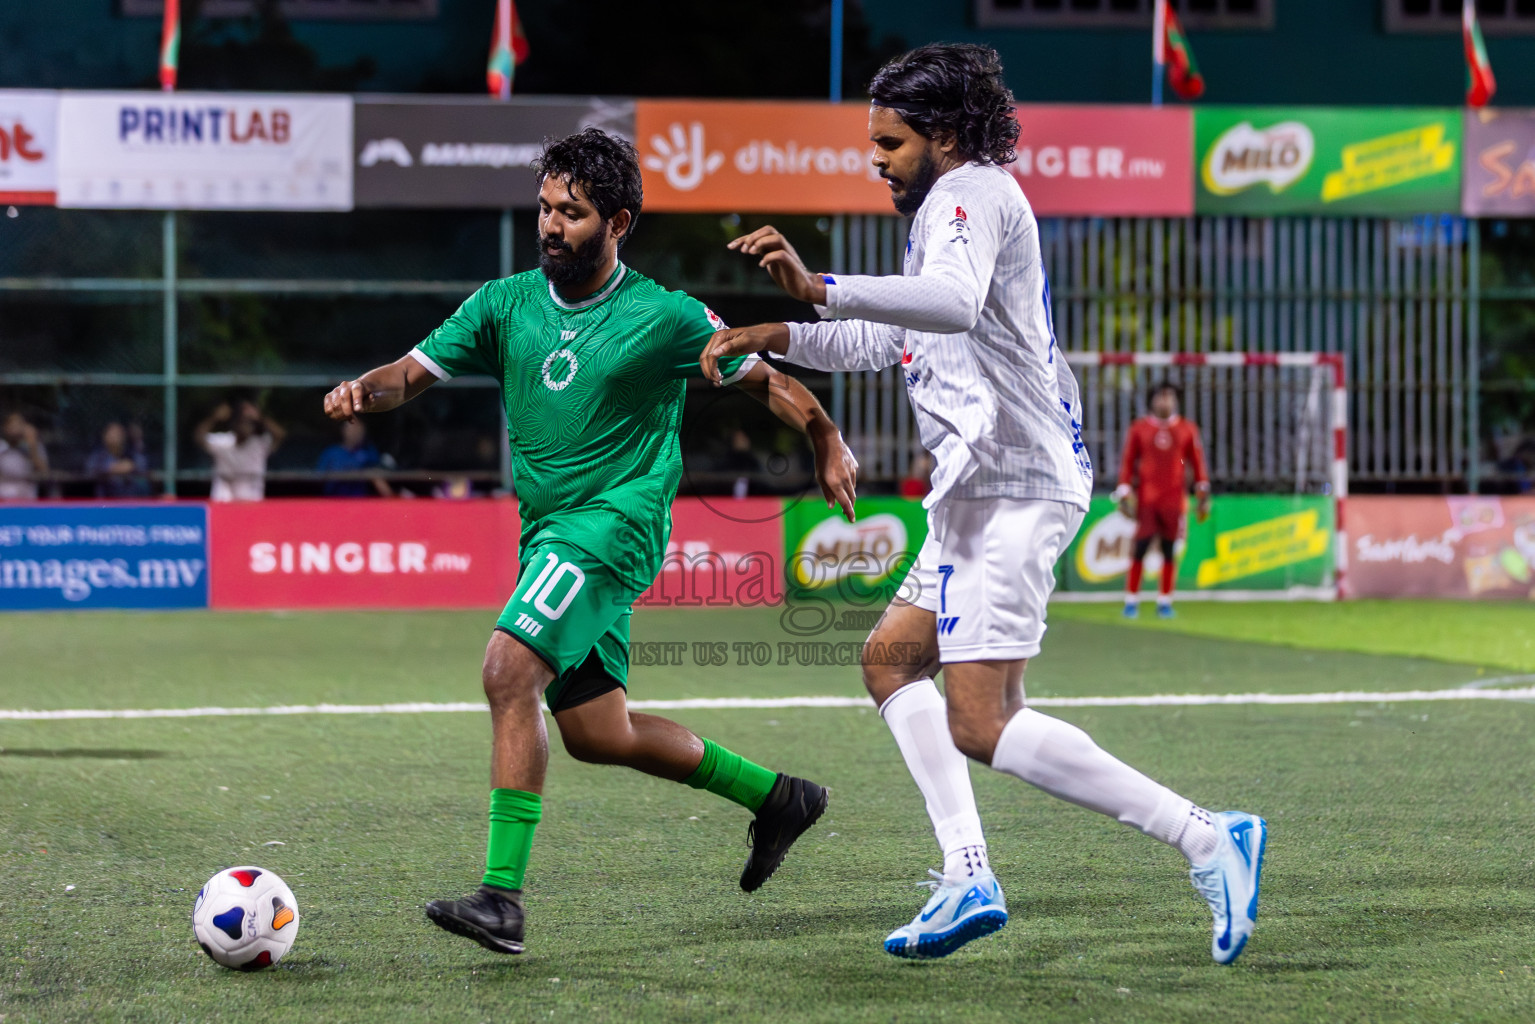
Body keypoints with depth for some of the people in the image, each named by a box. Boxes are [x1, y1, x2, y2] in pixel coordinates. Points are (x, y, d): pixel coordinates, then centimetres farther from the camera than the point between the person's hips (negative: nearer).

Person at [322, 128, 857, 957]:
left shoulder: (664, 318, -5)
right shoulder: (506, 304, 7)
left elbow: (761, 377, 4)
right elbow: (418, 370, 3)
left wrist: (827, 441, -9)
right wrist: (364, 389, -18)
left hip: (615, 522, -7)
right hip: (547, 534, 7)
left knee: (509, 670, -25)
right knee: (595, 733, 12)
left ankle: (502, 896, -25)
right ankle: (774, 797, 32)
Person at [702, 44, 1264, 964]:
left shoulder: (972, 195, -9)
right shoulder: (962, 206, 25)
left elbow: (953, 302, -31)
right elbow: (883, 343, 35)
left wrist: (820, 288, -40)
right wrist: (775, 337, 25)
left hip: (1011, 484, -11)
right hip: (987, 487, 11)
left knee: (980, 728, -15)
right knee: (891, 656, 18)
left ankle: (1208, 839, -18)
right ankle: (969, 879, 7)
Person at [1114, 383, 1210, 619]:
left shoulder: (1187, 429, 9)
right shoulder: (1138, 428, 6)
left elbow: (1197, 462, 9)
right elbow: (1128, 462, 7)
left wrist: (1203, 494, 3)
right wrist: (1124, 494, -1)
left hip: (1175, 500, 1)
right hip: (1146, 499, -1)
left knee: (1169, 550, 2)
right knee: (1140, 548, -5)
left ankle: (1165, 601, 10)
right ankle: (1131, 601, 1)